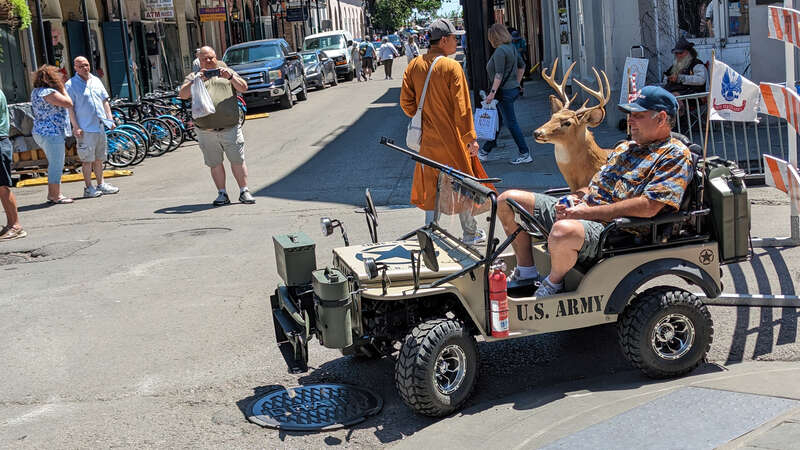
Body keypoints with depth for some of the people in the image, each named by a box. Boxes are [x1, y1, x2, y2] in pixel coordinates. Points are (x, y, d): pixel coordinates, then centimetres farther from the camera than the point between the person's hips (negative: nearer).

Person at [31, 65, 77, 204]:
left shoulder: (36, 91, 14)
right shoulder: (48, 92, -18)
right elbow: (69, 103, -18)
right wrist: (63, 89, -4)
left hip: (41, 132, 10)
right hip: (52, 133, -10)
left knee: (54, 165, 17)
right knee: (56, 165, -4)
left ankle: (52, 194, 22)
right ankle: (56, 196, 0)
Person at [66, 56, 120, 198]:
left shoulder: (96, 80, 14)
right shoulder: (71, 84, -4)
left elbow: (105, 101, 19)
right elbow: (70, 108, -8)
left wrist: (110, 119, 11)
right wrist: (76, 127, -14)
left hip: (100, 126, 6)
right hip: (85, 128, -6)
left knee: (99, 158, 12)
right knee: (87, 159, -4)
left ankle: (101, 184, 21)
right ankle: (88, 188, 2)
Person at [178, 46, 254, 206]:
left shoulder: (227, 72, 16)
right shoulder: (193, 76, 14)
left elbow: (243, 87, 5)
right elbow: (182, 94, -1)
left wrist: (230, 77, -11)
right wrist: (195, 81, -16)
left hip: (230, 128, 0)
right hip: (206, 131, 0)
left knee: (238, 161, -1)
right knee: (215, 164, 3)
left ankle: (244, 191, 8)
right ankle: (222, 194, 11)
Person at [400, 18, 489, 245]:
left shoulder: (414, 65, 1)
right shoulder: (452, 67, -14)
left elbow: (406, 101, 4)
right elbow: (462, 107, -15)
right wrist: (471, 137, -11)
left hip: (427, 140, 5)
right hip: (452, 138, -5)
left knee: (431, 186, 14)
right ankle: (471, 233, 21)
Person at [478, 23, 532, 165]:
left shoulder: (500, 51, -16)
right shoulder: (511, 47, 13)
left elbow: (499, 74, -23)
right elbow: (522, 66, 21)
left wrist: (493, 92, -24)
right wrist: (517, 83, 27)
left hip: (505, 91, -10)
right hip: (513, 89, 10)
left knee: (511, 123, -5)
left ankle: (525, 154, -1)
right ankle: (485, 151, 24)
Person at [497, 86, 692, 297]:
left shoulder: (676, 156, -5)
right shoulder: (625, 147, 23)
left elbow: (648, 207, -19)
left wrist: (587, 212, -18)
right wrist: (575, 198, 1)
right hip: (578, 211, 9)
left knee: (564, 232, -42)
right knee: (508, 200, 2)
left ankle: (554, 282, -11)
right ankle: (526, 272, 8)